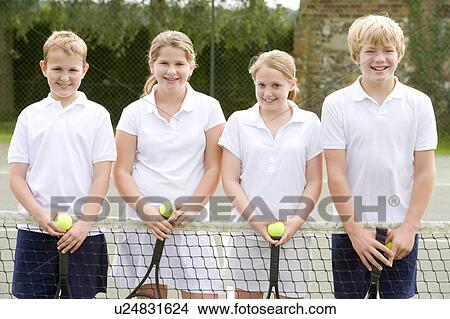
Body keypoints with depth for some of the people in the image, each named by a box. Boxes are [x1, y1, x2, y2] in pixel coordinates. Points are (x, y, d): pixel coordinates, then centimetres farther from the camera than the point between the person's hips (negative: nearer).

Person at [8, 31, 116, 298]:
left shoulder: (97, 115, 3)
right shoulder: (30, 115, 7)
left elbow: (101, 177, -2)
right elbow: (17, 178, 4)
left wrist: (84, 224, -12)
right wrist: (41, 215, -11)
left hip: (83, 235, -1)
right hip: (34, 233, 2)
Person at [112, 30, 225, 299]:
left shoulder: (208, 108, 4)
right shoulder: (134, 112, 5)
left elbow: (213, 168, 3)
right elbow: (122, 171, 3)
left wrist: (192, 207, -12)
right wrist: (144, 209, -13)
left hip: (192, 226, -1)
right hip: (143, 225, 1)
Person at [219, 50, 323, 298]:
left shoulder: (309, 123, 4)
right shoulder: (239, 122, 4)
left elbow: (314, 181, 4)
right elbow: (230, 180, 1)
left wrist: (296, 221, -11)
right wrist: (254, 220, -11)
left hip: (293, 234, 0)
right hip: (246, 232, 0)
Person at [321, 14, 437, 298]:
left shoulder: (419, 103, 2)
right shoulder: (336, 104, -1)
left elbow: (424, 172, 2)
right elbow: (336, 174, -4)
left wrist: (409, 227, -7)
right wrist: (355, 229, -11)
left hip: (401, 230, 1)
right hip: (351, 231, -1)